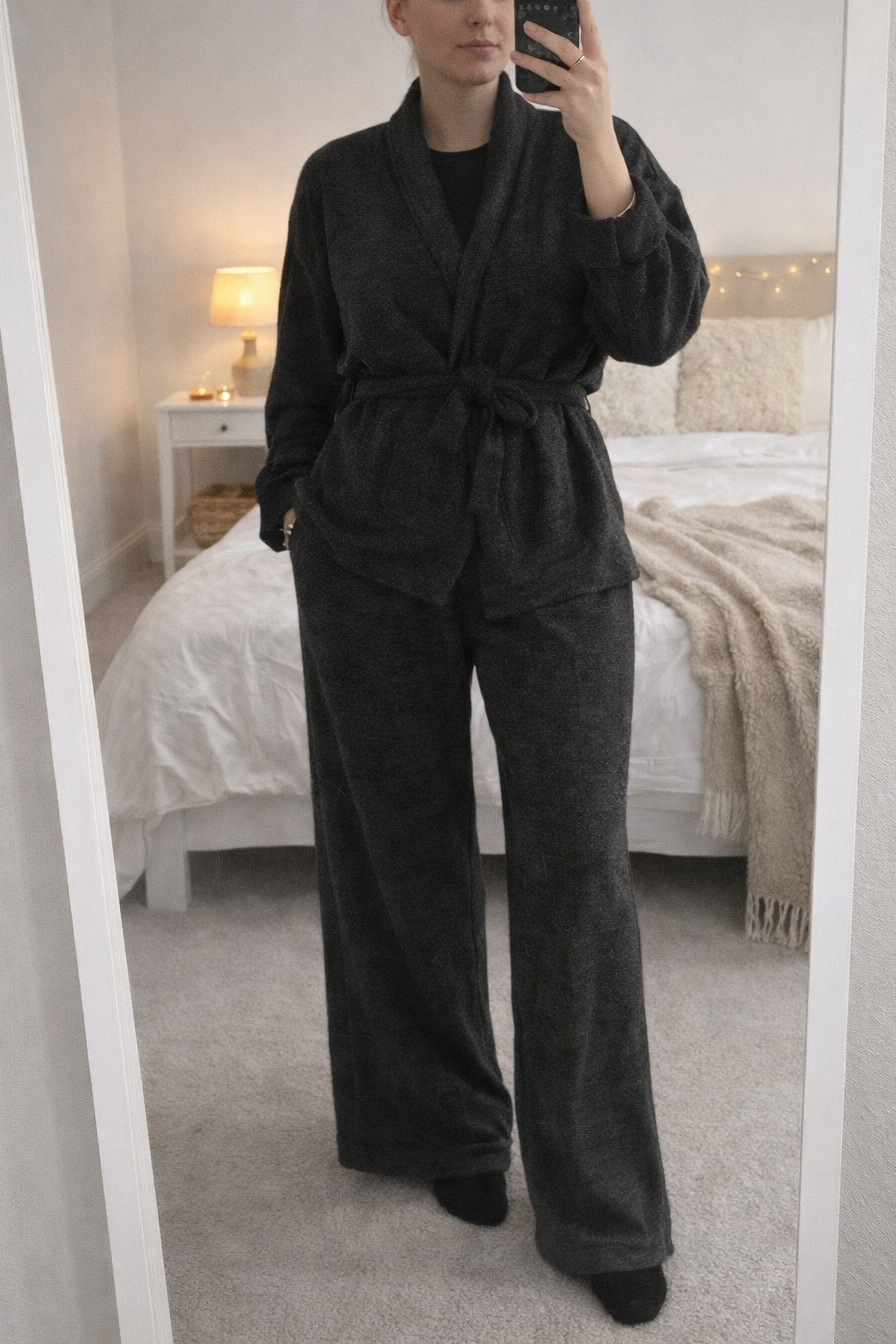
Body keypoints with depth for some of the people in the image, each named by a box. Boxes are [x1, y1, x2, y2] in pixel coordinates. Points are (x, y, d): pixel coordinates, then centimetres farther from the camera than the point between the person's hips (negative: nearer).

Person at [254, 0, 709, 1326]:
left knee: (577, 860, -2)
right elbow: (306, 368, 13)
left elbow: (656, 325, -11)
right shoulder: (340, 177, 7)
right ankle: (447, 1122, 33)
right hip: (377, 542, 2)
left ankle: (600, 1204, 15)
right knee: (406, 844, 9)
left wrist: (597, 140, -19)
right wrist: (292, 503, 6)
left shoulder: (594, 151, 3)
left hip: (551, 534, -1)